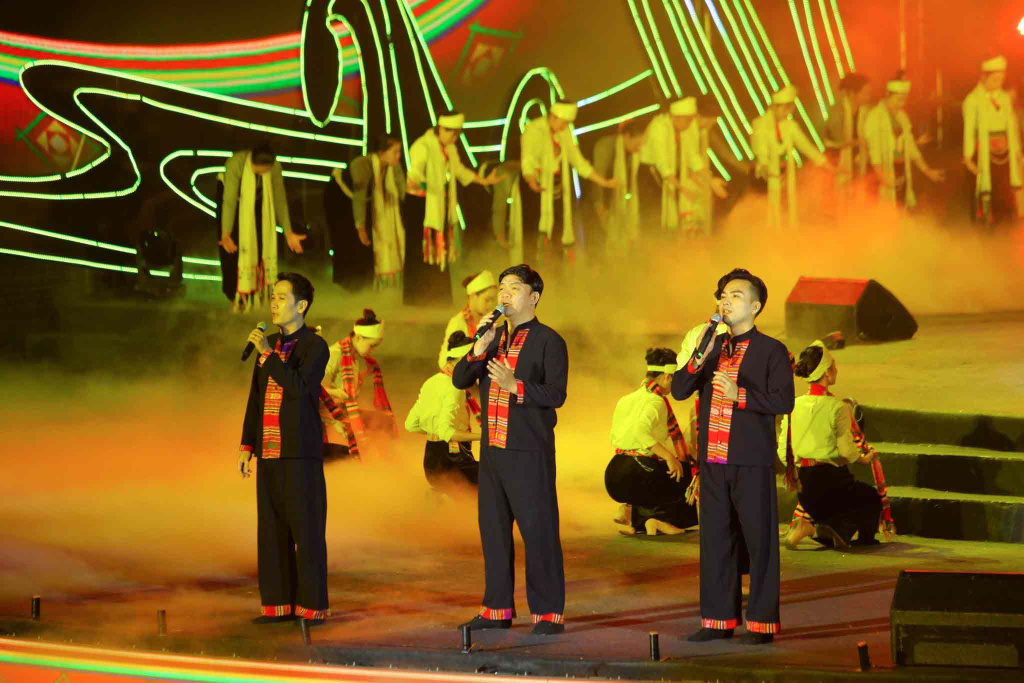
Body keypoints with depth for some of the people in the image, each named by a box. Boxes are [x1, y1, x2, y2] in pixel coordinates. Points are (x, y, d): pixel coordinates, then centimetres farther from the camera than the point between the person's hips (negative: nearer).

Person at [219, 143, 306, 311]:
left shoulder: (275, 167, -28)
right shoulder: (236, 163, -39)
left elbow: (280, 200, -20)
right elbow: (229, 201, -39)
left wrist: (288, 233, -19)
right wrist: (225, 234, -44)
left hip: (258, 206, 3)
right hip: (237, 205, -3)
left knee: (259, 246, -4)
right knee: (233, 250, -7)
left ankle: (255, 290, 11)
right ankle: (236, 296, 7)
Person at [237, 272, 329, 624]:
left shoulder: (315, 345, -4)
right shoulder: (269, 343, 15)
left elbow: (298, 387, -19)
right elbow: (255, 397, 18)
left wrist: (268, 353, -19)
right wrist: (247, 446, 13)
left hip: (301, 452, -6)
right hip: (269, 450, 6)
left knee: (306, 528, -5)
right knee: (272, 529, 6)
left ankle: (312, 605, -1)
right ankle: (278, 604, 10)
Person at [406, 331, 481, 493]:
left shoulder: (431, 382, 11)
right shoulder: (453, 388, -15)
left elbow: (411, 424, 14)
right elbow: (446, 431, -25)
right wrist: (482, 436, -26)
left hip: (431, 455, 10)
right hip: (452, 458, -10)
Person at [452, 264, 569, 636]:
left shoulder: (548, 341, -4)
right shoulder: (492, 338, 16)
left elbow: (556, 394, -12)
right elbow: (459, 380, 9)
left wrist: (515, 385, -23)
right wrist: (479, 347, -5)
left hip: (529, 451, -7)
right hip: (493, 448, 7)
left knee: (538, 529, -6)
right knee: (493, 528, 11)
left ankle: (548, 613, -1)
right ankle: (497, 609, 20)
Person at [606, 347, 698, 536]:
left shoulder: (625, 400, 16)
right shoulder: (656, 402, -10)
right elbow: (640, 430, -29)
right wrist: (669, 456, -24)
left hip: (612, 477, 8)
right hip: (636, 475, -8)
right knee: (689, 473, 8)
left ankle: (635, 521, 20)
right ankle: (660, 519, 2)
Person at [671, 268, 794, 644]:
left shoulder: (771, 350, 1)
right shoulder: (712, 346, 15)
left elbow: (783, 401, -9)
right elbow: (679, 390, 7)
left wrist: (739, 394, -16)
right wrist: (699, 356, -8)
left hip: (752, 461, -5)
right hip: (713, 458, 5)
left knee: (759, 540, -3)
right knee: (715, 539, 7)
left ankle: (763, 622, 2)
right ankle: (718, 619, 14)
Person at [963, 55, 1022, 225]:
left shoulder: (1005, 98, 8)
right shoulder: (973, 100, -7)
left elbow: (1012, 126, 12)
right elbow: (969, 130, -9)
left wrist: (1016, 150, 10)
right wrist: (968, 156, -11)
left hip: (1004, 151, 5)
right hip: (984, 151, -5)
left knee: (1005, 190, 2)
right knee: (985, 189, -4)